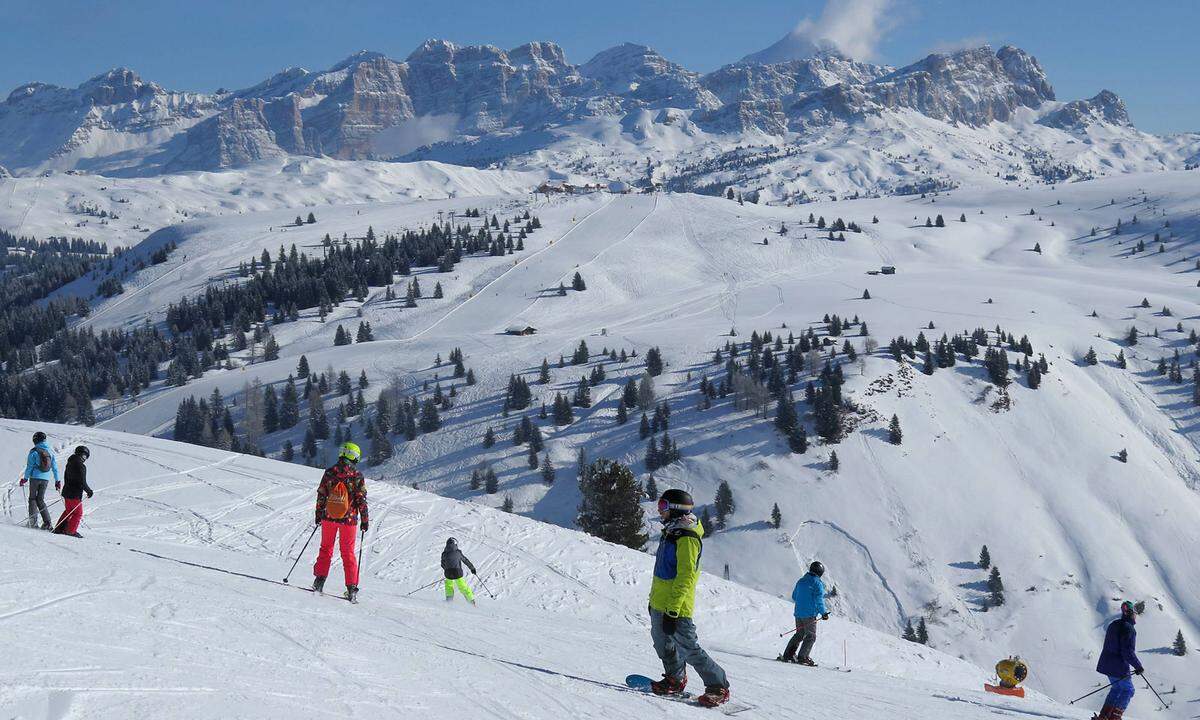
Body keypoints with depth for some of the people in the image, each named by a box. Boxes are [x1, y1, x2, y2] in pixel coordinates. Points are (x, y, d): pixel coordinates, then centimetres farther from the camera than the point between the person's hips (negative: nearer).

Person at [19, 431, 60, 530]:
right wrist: (57, 481, 16)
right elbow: (55, 467, 11)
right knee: (40, 500, 11)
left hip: (35, 478, -4)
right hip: (46, 479, 4)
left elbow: (29, 466, -5)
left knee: (32, 498, 6)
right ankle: (47, 523, -1)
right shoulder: (50, 452, 8)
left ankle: (33, 522, -4)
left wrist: (25, 478, 4)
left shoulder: (34, 452, -6)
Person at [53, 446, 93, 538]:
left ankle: (59, 528, 21)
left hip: (67, 492, 9)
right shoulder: (81, 466, -19)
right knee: (78, 513, 3)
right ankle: (71, 531, 0)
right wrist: (89, 491, -6)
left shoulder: (70, 463, 9)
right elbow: (82, 482, -21)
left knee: (68, 511, 22)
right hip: (75, 495, -9)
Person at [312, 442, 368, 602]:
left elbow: (321, 496, 1)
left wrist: (319, 515, 14)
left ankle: (319, 581, 11)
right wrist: (365, 521, 2)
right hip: (349, 520, -1)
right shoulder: (357, 476, -10)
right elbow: (362, 501, -8)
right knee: (348, 553, 9)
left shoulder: (329, 473, -4)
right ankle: (352, 588, 7)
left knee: (326, 549, 18)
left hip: (329, 517, 1)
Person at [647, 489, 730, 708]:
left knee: (688, 649, -7)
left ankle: (718, 687, 2)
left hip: (676, 607, -10)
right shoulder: (670, 533, 11)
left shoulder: (687, 539, -20)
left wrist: (672, 610, -26)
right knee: (663, 643, 18)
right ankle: (675, 681, 34)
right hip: (659, 605, 10)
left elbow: (685, 578, -24)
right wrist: (654, 597, 25)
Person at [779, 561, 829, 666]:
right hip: (810, 614, -7)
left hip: (798, 613, 7)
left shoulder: (801, 581, 13)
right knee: (811, 636, 1)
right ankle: (802, 657, -7)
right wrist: (824, 613, -8)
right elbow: (819, 599, -15)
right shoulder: (817, 583, -9)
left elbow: (794, 597, 19)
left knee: (799, 634, 17)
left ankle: (787, 655, 12)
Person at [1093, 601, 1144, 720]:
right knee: (1128, 690, 7)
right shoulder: (1129, 629, -19)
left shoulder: (1113, 625, 10)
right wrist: (1138, 666, -10)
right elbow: (1128, 652, -23)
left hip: (1107, 664, 9)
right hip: (1119, 667, -9)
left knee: (1117, 688, 22)